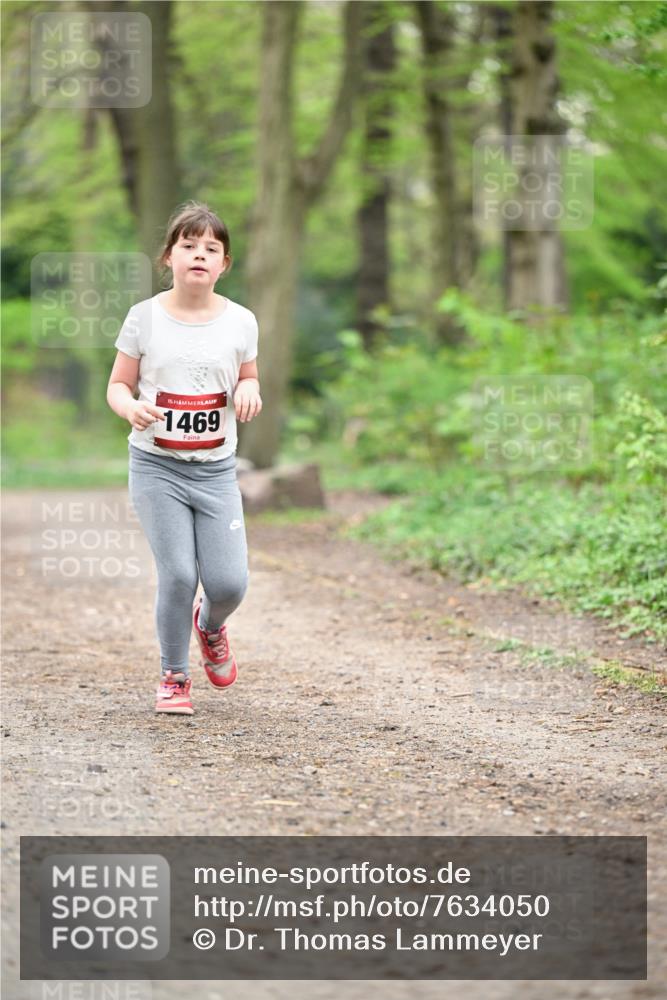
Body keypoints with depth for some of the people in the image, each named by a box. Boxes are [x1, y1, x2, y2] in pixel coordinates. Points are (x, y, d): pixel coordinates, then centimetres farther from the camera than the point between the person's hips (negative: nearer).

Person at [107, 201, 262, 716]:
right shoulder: (145, 317, -4)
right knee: (178, 574, -9)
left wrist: (249, 391, -10)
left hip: (216, 470, 2)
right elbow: (118, 385, 2)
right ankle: (174, 676, 14)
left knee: (229, 582, -5)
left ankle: (210, 626, 33)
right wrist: (132, 407, -21)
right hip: (156, 466, -2)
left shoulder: (240, 322, 0)